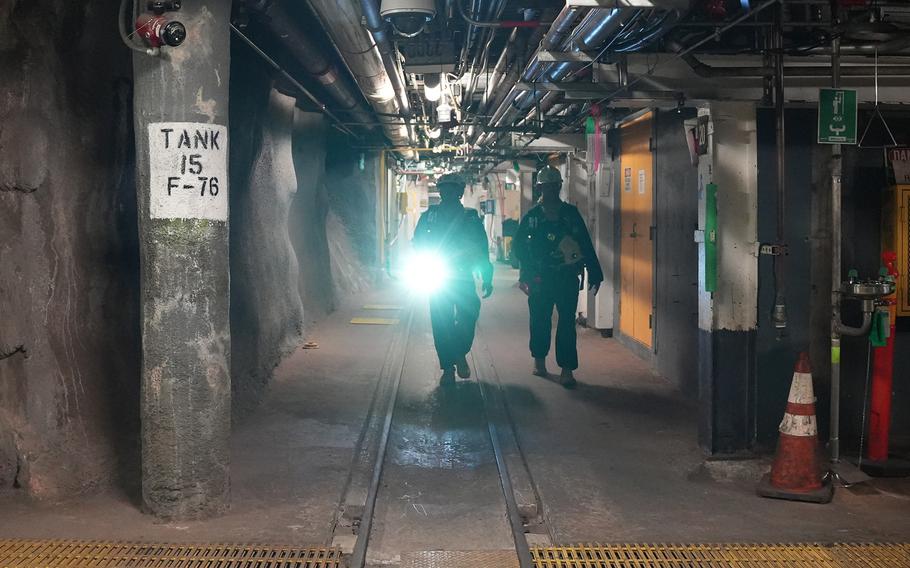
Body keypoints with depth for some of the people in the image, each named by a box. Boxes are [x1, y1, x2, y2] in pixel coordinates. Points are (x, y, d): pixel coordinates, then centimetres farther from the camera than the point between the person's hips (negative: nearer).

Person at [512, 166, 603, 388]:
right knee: (540, 321, 8)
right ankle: (539, 361, 27)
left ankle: (567, 370, -7)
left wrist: (594, 275, 0)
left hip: (568, 277, 0)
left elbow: (586, 244, 5)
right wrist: (528, 272, -6)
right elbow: (518, 245, 7)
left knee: (567, 323, -5)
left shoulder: (571, 213, 7)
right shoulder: (532, 215, 5)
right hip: (541, 278, 0)